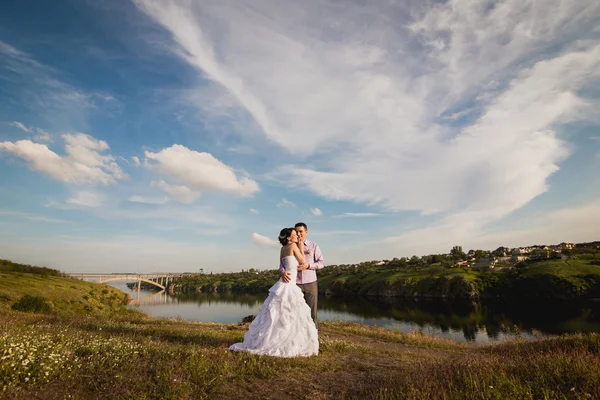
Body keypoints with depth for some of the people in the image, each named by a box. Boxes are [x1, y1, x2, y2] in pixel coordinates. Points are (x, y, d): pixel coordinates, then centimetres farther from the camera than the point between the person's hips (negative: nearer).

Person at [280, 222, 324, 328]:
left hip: (310, 283, 0)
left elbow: (321, 263, 3)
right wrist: (282, 271, -23)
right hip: (295, 284, 0)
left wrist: (308, 266, -13)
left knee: (311, 312, 8)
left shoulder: (313, 246, 5)